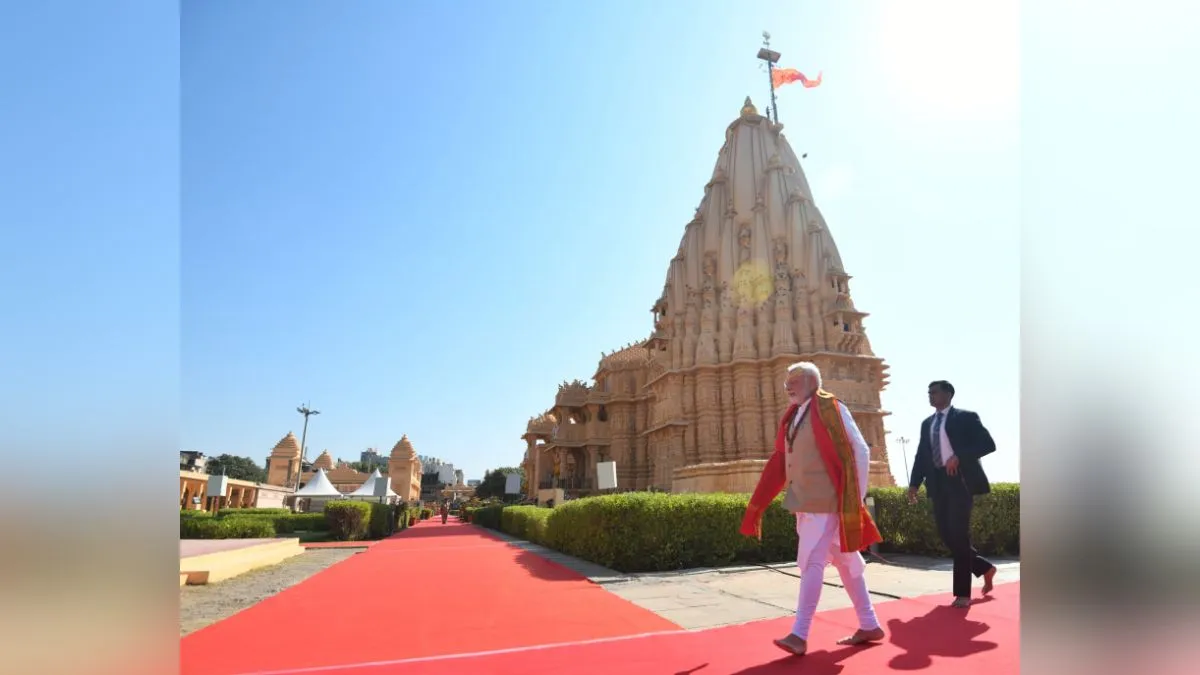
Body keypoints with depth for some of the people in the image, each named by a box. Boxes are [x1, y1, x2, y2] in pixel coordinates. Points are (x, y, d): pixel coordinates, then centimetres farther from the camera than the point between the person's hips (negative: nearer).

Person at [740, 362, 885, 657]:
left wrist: (855, 499, -13)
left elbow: (860, 451, -10)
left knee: (812, 562, -8)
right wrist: (758, 505, 12)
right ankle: (869, 625, 25)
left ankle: (799, 634, -4)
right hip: (805, 502, 8)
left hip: (825, 501, -8)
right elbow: (781, 462, 14)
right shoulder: (792, 416, 11)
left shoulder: (831, 408, -9)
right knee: (845, 562, 15)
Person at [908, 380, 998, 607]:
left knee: (959, 535, -6)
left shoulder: (966, 417, 0)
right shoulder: (927, 423, 17)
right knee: (946, 534, 5)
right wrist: (914, 484, 3)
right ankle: (985, 568, 27)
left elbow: (988, 444, -9)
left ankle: (962, 593, 2)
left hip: (960, 481, -6)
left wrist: (959, 456, -20)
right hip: (938, 483, 6)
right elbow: (921, 455, 13)